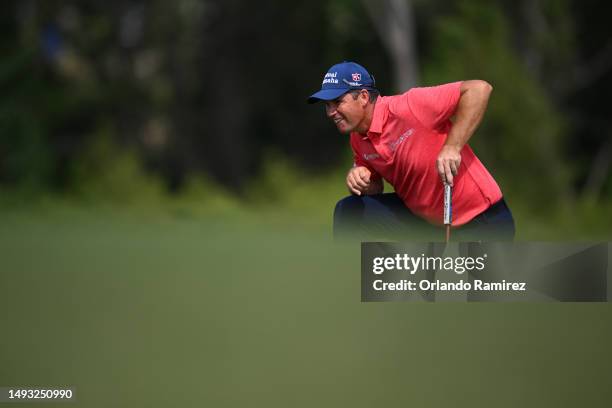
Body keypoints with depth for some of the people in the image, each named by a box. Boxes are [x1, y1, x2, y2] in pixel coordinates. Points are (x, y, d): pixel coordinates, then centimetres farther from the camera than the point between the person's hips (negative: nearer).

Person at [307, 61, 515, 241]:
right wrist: (359, 177, -11)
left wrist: (452, 147, -33)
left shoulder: (407, 108, -25)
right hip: (423, 217, 7)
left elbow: (479, 89, -27)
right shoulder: (358, 140, 0)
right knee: (350, 211, -2)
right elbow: (373, 189, 13)